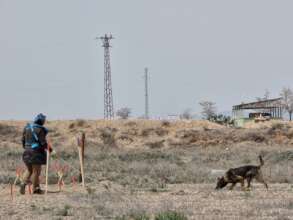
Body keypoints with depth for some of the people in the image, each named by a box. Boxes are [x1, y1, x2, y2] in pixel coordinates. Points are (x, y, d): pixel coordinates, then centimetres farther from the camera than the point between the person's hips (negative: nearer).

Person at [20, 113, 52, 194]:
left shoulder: (27, 128, 6)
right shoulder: (40, 129, -15)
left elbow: (23, 139, 12)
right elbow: (43, 142, -15)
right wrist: (48, 148, 1)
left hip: (27, 151, 6)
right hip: (36, 152, -6)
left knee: (29, 170, 18)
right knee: (36, 171, 3)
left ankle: (24, 183, 0)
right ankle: (35, 189, 9)